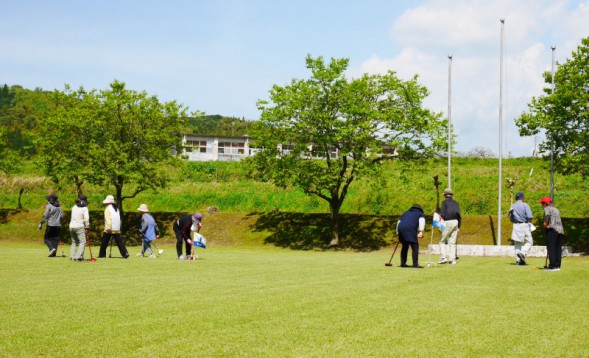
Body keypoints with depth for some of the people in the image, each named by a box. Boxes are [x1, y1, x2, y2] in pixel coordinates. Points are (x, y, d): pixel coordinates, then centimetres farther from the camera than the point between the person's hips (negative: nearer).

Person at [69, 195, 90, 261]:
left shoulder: (74, 207, 13)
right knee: (83, 241, -5)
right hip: (79, 226, -7)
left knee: (74, 242, 18)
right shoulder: (84, 208, -6)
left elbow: (73, 217, 14)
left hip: (71, 226, 7)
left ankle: (72, 256, 12)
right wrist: (87, 227, -3)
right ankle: (79, 256, -17)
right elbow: (86, 218, -13)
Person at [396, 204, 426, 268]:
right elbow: (421, 221, 4)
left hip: (400, 228, 5)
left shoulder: (405, 213, 37)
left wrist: (398, 232, 31)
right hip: (410, 229, -5)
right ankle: (415, 264, -12)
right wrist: (421, 231, -8)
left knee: (405, 246, 20)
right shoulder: (420, 214, 25)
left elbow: (399, 222, 30)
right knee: (415, 246, -4)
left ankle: (403, 263, 22)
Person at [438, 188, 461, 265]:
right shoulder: (456, 203, 15)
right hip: (455, 222, 5)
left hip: (447, 222, -5)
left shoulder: (444, 202, -1)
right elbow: (459, 216, 12)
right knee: (452, 242, 8)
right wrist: (458, 226, 17)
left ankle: (443, 257, -8)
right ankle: (452, 259, 3)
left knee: (442, 241, 4)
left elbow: (443, 214, -10)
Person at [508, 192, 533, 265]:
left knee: (517, 243, 7)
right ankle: (523, 253, -18)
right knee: (529, 242, 5)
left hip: (516, 226, 4)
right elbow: (530, 217, -13)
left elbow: (511, 219, 12)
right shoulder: (525, 205, -6)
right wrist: (530, 221, 6)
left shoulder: (512, 206, 9)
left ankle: (518, 260, 2)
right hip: (525, 225, -4)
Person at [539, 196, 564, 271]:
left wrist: (545, 223, -6)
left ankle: (552, 266, -11)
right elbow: (558, 219, 17)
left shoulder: (547, 208, 3)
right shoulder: (556, 209, 26)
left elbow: (547, 214, -19)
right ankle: (557, 266, 9)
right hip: (560, 230, 8)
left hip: (552, 229, -8)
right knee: (558, 249, 9)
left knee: (551, 248, -7)